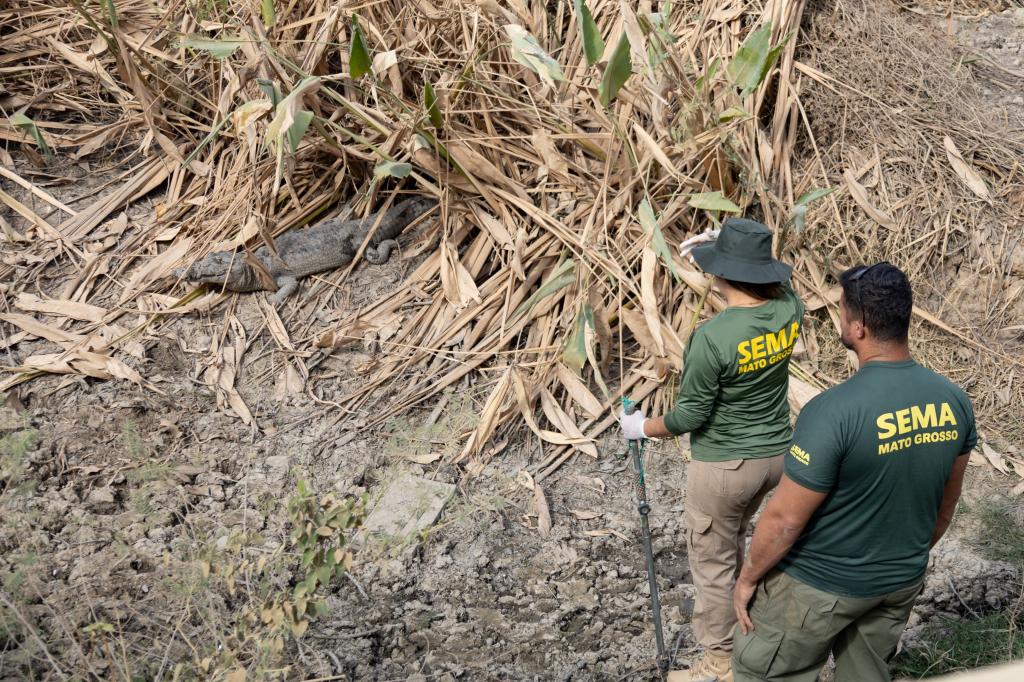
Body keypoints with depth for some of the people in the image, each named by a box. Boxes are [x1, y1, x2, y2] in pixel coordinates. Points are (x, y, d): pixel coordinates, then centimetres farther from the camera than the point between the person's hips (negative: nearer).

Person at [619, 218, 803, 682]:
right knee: (732, 538, 31)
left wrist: (643, 428, -2)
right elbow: (777, 281, 17)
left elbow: (690, 415, -19)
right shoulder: (788, 310, -10)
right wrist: (724, 246, 18)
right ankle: (735, 610, 48)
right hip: (775, 454, 7)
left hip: (723, 465, -7)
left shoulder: (712, 336, -28)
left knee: (713, 560, 12)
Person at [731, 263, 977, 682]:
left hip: (820, 584, -6)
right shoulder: (953, 401, -9)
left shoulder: (833, 411, -30)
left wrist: (749, 577, -6)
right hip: (901, 583, 6)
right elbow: (945, 504, 6)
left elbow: (785, 518, -22)